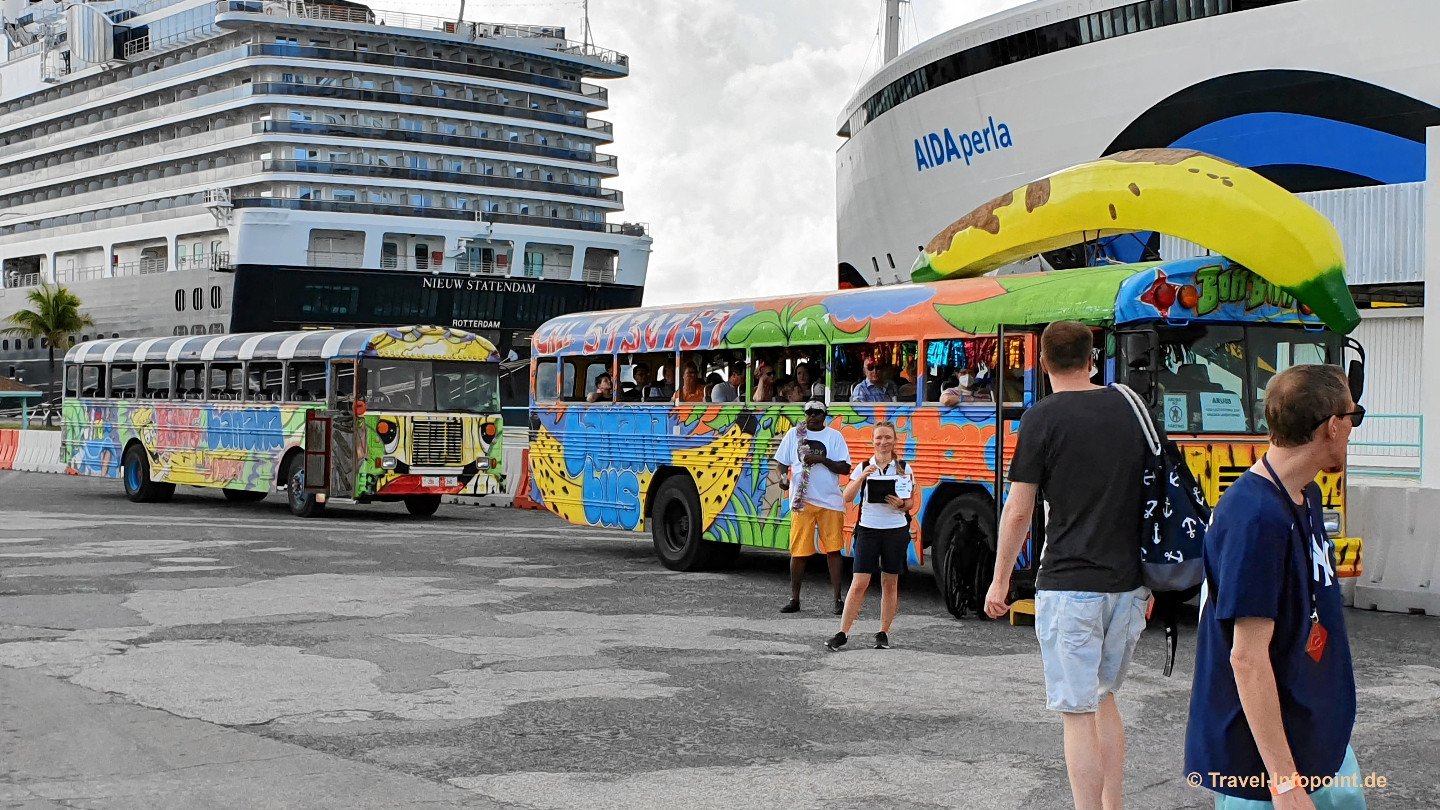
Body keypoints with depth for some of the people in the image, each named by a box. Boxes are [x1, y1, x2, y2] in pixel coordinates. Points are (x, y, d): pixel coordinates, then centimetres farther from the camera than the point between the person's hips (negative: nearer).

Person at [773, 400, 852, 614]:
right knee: (798, 552, 1)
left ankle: (838, 599, 2)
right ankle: (794, 599, 11)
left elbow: (845, 468, 0)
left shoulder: (835, 436, 4)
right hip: (802, 501, 1)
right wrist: (783, 476, -7)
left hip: (830, 501, -1)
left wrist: (822, 460, -14)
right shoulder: (794, 433, 8)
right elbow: (781, 461, 13)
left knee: (833, 550, -2)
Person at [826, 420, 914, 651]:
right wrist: (862, 477, -20)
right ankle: (843, 633, -3)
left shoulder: (903, 468, 3)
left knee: (890, 583, 6)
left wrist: (901, 504, -14)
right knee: (859, 583, -6)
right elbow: (847, 498, -6)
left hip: (896, 530, 1)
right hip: (868, 529, -1)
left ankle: (884, 634, 15)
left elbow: (911, 502, 8)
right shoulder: (864, 467, 3)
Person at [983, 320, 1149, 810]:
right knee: (1104, 696, 21)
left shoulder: (1043, 418, -8)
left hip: (1069, 583, -6)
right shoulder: (1130, 409, 7)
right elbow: (1154, 497, 12)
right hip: (1129, 582, 6)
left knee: (1078, 713, -1)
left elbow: (1018, 511, -8)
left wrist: (999, 581, 4)